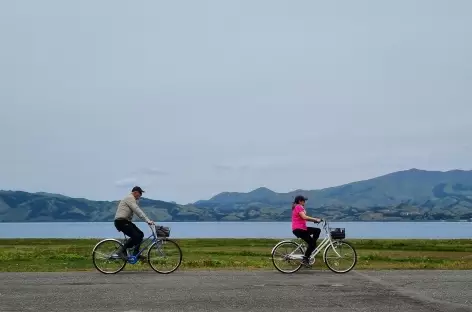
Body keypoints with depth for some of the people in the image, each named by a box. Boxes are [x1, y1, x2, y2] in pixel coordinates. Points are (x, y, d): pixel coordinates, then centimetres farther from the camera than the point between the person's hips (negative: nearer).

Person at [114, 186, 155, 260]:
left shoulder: (132, 199, 23)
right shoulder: (130, 198, -11)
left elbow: (137, 212, 24)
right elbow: (138, 211, -21)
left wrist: (148, 220, 16)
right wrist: (148, 220, -25)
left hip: (126, 221, 10)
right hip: (121, 222, -10)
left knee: (140, 234, 5)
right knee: (135, 236, -20)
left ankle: (136, 253, 12)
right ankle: (121, 251, -14)